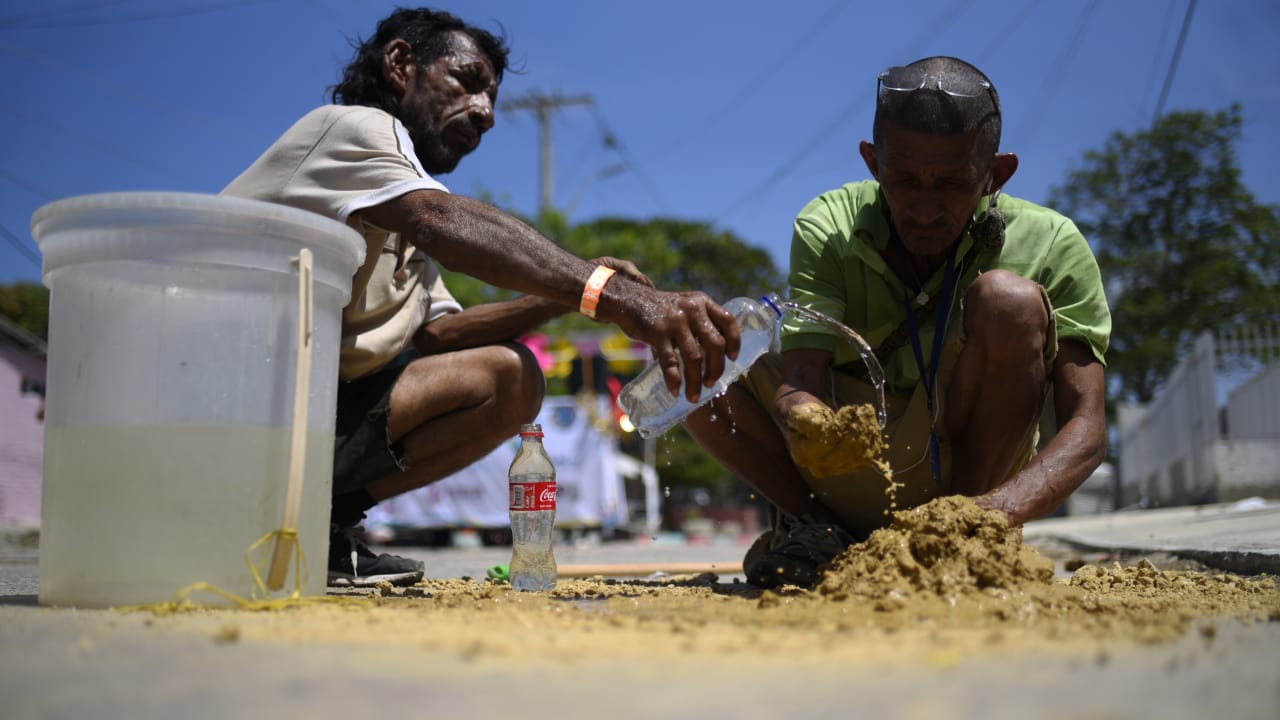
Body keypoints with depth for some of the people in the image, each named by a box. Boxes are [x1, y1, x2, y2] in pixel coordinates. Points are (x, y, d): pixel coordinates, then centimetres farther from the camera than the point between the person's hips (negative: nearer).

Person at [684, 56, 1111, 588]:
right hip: (851, 468, 1)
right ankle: (822, 527, -9)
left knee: (1009, 299, -28)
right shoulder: (828, 229, -13)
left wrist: (1001, 510, -40)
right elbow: (801, 380, -22)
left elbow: (1086, 425, -21)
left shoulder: (1050, 247, -15)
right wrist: (805, 421, -47)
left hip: (975, 464, -1)